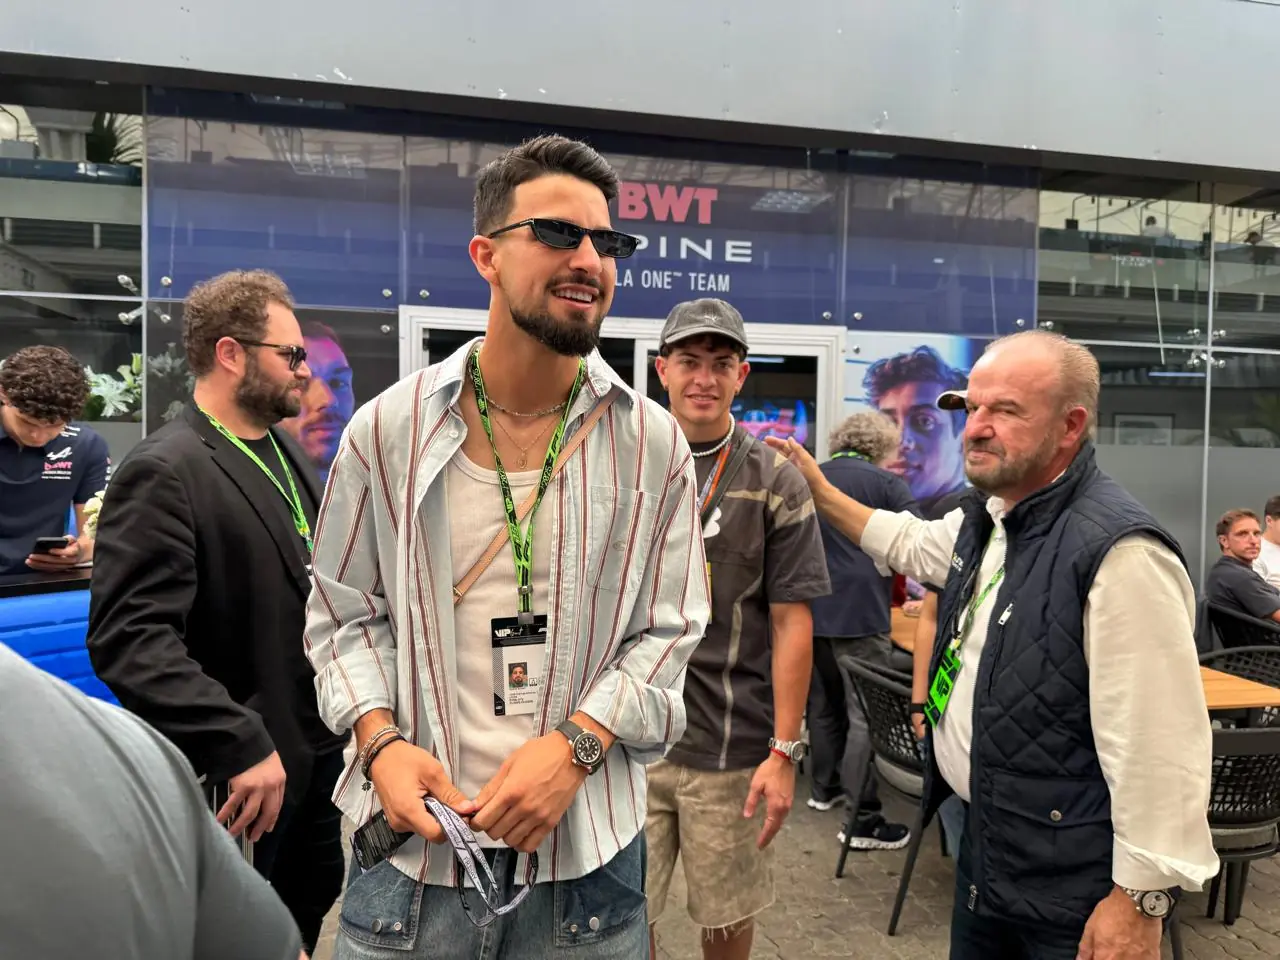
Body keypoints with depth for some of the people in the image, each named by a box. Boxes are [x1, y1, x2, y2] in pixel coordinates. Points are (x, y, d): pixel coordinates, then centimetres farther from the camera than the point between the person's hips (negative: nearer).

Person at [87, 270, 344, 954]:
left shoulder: (285, 451, 8)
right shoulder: (163, 472, -18)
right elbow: (131, 639, -25)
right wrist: (240, 745, -29)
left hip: (316, 748, 8)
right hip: (237, 778, -7)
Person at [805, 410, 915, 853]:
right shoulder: (885, 484, -5)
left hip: (811, 612, 6)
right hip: (860, 613, -6)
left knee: (823, 703, 20)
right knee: (866, 716, -2)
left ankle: (825, 787, 35)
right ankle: (862, 821, 1)